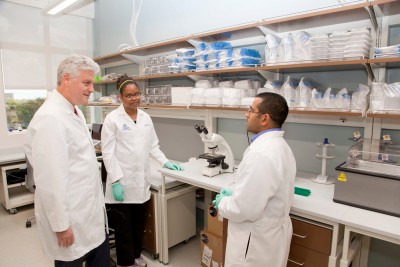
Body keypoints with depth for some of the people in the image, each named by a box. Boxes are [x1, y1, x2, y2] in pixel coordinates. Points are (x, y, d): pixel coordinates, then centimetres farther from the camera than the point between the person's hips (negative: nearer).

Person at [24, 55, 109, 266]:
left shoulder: (74, 111, 7)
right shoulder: (50, 118, -23)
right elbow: (50, 178, -24)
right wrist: (60, 224, -17)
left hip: (89, 209, 8)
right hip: (70, 216, -8)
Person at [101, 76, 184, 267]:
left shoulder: (145, 117, 8)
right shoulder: (112, 119, -8)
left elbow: (153, 145, 15)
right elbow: (108, 153, -11)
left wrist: (165, 162, 5)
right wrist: (116, 181, -16)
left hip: (141, 181, 5)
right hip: (122, 182, -5)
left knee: (139, 223, 18)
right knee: (123, 226, 10)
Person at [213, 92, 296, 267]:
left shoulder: (260, 154, -31)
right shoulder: (279, 145, 2)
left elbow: (245, 209, -30)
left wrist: (222, 202, -12)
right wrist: (236, 193, 7)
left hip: (256, 241, -9)